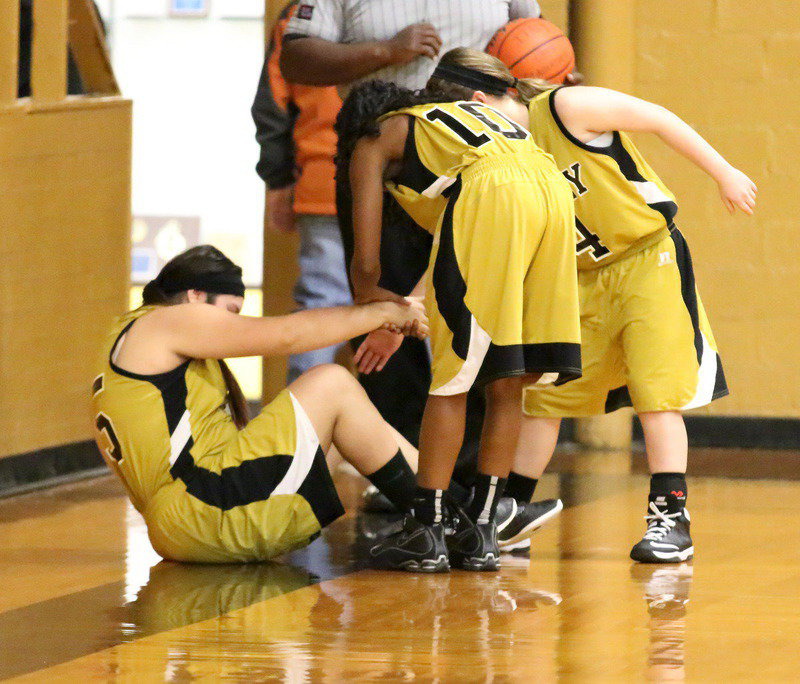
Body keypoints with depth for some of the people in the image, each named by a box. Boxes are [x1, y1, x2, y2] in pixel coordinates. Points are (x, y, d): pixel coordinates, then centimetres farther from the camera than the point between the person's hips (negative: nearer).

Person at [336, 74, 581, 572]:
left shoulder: (372, 143, 23)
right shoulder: (474, 111, 41)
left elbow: (367, 263, 18)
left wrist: (371, 301, 40)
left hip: (491, 194, -6)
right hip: (555, 189, 6)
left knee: (451, 382, 3)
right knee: (507, 384, 11)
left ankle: (426, 531, 5)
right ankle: (481, 535, 14)